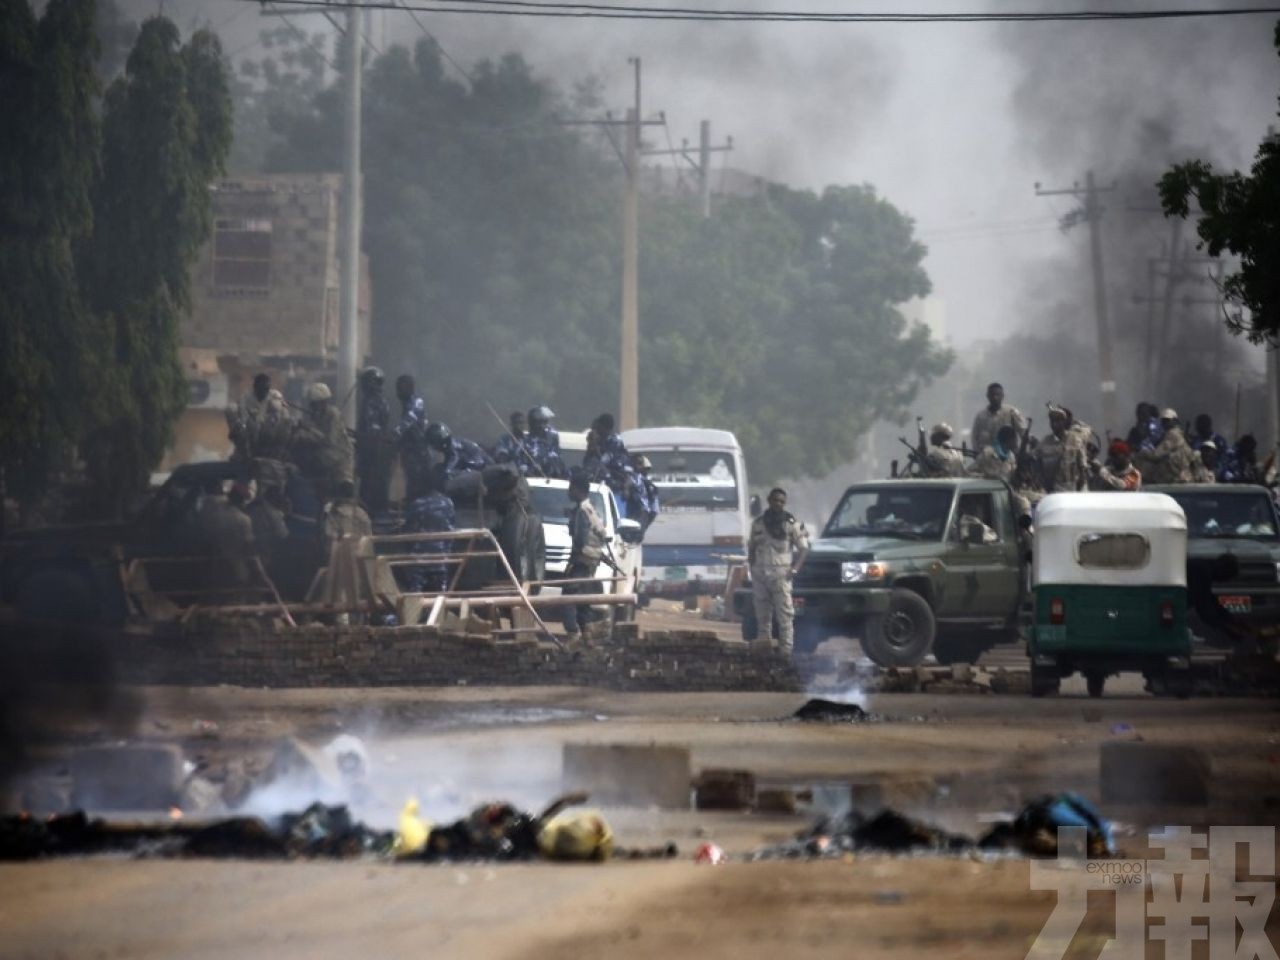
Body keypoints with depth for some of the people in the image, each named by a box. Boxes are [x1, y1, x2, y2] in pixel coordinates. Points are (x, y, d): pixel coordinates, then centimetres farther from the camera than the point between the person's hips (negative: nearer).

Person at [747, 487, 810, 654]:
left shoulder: (791, 524, 2)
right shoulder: (758, 523, 12)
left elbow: (803, 548, 4)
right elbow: (751, 547, 19)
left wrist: (795, 569, -7)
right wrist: (751, 568, 8)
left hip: (780, 575, -4)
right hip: (760, 574, 4)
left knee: (785, 615, -10)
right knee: (763, 616, 8)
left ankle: (786, 651, -12)